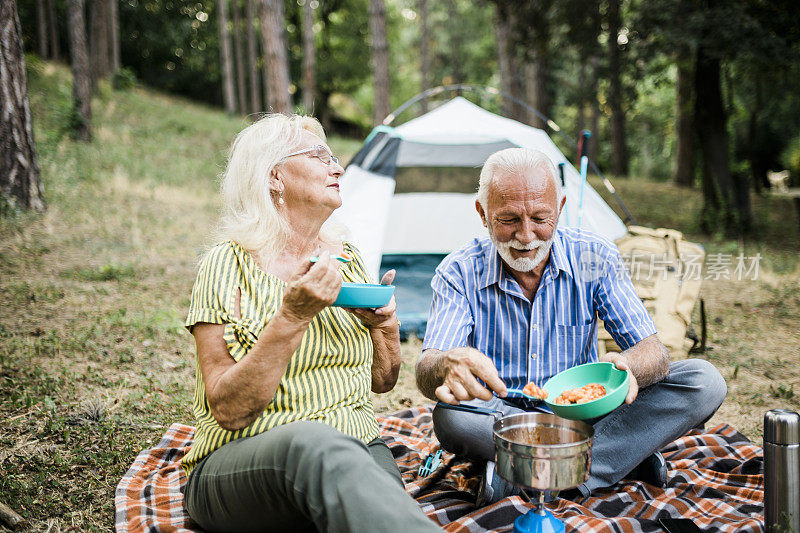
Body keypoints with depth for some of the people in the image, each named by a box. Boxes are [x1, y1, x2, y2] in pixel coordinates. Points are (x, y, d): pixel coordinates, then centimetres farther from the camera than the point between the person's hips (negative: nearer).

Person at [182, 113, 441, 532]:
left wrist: (385, 322, -2)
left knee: (378, 499, -34)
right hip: (244, 460, -3)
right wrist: (292, 317, -22)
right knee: (314, 443, -38)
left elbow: (382, 382, 19)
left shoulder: (347, 259, 11)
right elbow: (228, 411, -14)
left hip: (355, 446, 3)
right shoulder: (227, 265, -5)